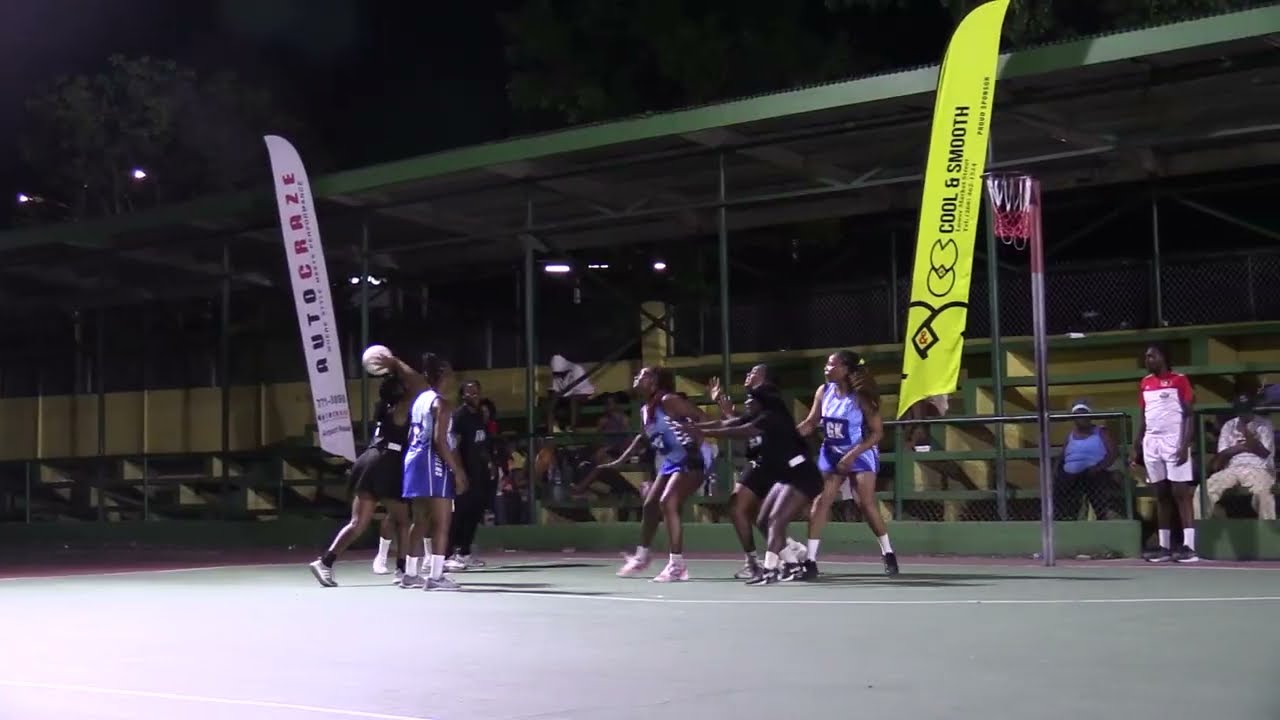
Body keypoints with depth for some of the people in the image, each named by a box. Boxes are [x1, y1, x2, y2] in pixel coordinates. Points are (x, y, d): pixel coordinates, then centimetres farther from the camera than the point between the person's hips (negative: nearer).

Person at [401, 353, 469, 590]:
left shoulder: (419, 400, 16)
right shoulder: (440, 403, -11)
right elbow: (439, 440, -19)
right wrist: (457, 471, -18)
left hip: (414, 460, 9)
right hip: (433, 464, -9)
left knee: (420, 521, 15)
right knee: (441, 522, -8)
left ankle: (410, 574, 19)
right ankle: (435, 576, -12)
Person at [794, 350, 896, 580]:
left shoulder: (860, 396, -18)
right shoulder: (823, 392, -4)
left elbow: (877, 432, -16)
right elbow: (810, 423, 4)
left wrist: (852, 455, -23)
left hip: (860, 454, -4)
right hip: (831, 454, 4)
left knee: (866, 503, -11)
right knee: (820, 502, -5)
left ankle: (888, 554, 7)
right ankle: (810, 562, -5)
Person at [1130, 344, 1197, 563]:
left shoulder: (1179, 380, -3)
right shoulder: (1145, 383, 15)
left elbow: (1189, 415, -7)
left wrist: (1185, 445, -16)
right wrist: (1135, 447, 12)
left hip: (1174, 443, -6)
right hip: (1151, 443, 6)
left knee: (1181, 493, -8)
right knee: (1161, 495, 7)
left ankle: (1189, 546, -9)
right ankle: (1164, 546, 8)